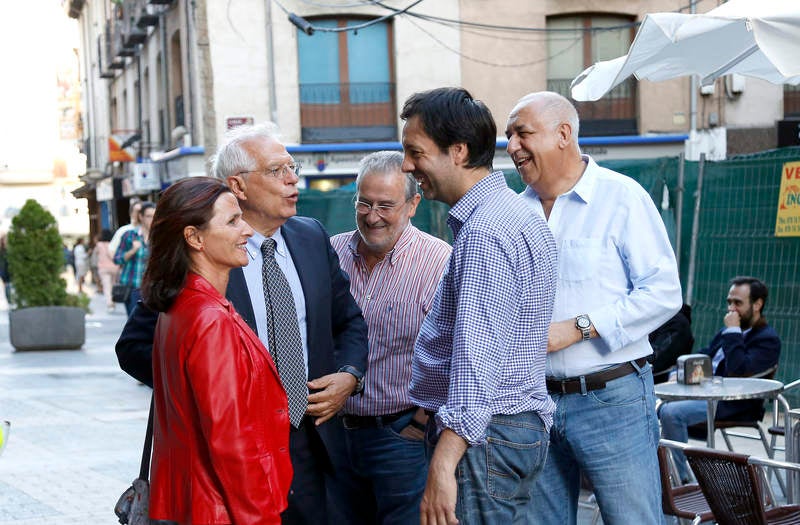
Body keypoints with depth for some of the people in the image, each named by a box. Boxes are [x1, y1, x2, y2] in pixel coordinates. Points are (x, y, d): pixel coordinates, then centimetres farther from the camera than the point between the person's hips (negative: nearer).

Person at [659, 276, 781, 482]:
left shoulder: (768, 339, -8)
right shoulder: (726, 332, 20)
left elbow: (738, 371, -23)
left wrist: (733, 331, -16)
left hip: (733, 407, -9)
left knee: (671, 412, -28)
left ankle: (681, 478, -19)